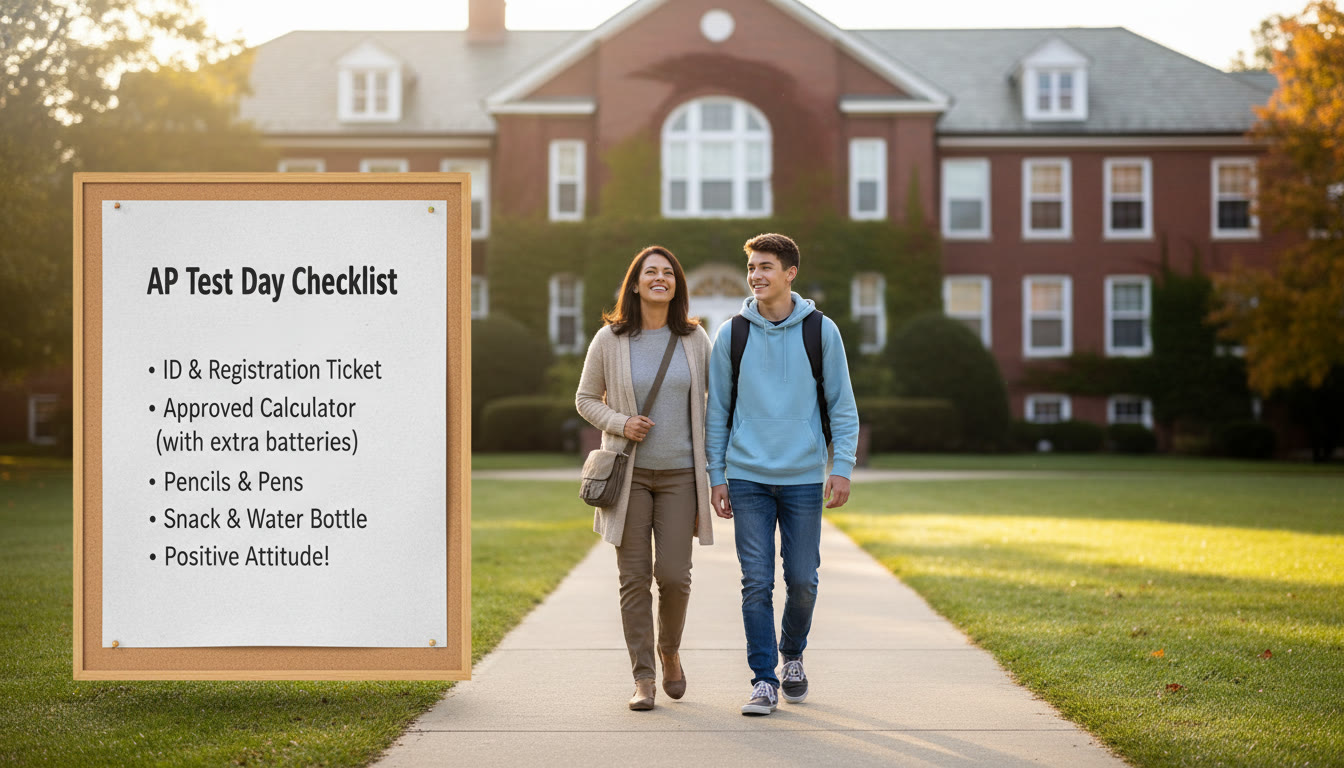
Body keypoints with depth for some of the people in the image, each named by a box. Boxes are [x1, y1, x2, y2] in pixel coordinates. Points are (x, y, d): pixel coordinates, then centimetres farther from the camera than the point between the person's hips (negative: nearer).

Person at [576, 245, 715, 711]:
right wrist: (620, 423, -11)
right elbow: (586, 398, 9)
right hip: (629, 473, 0)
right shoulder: (609, 340, 0)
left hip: (679, 472, 1)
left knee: (674, 574, -5)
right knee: (634, 577, -1)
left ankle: (670, 651, 23)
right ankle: (643, 678, 7)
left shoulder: (694, 339, 4)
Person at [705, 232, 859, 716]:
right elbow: (717, 411, 7)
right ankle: (763, 681, 5)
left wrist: (842, 467, -5)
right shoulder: (731, 335, 3)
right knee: (757, 582, -3)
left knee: (802, 580, 4)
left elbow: (842, 405, 4)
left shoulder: (821, 331, 1)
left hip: (803, 477, 0)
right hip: (748, 477, 0)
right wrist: (716, 476, 3)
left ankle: (792, 656, 30)